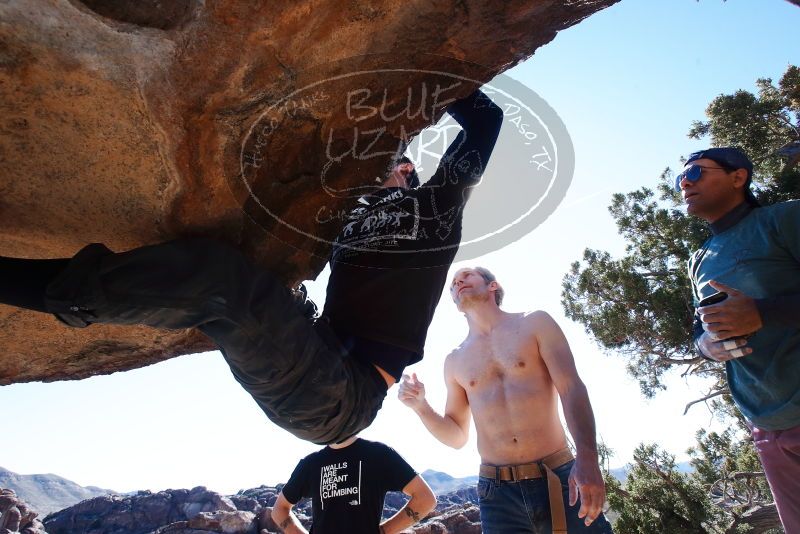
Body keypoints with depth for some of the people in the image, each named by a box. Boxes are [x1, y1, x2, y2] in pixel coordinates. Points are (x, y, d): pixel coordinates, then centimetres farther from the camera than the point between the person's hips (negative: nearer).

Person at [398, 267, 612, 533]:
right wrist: (420, 406, -3)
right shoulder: (454, 361, 12)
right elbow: (457, 437, 16)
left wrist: (586, 457, -22)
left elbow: (572, 389, -6)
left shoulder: (535, 323, 5)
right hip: (498, 493, 2)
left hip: (559, 480, -2)